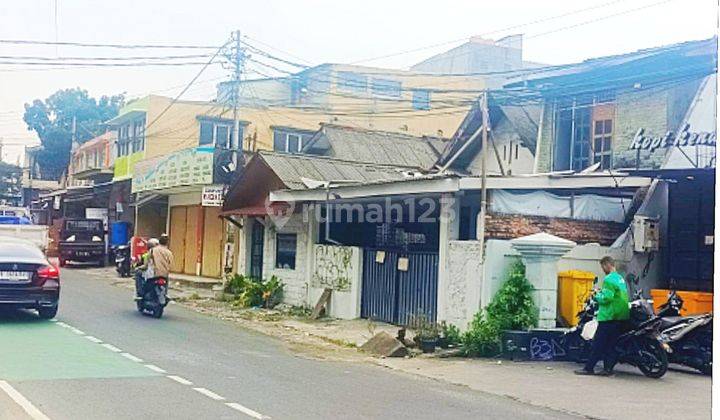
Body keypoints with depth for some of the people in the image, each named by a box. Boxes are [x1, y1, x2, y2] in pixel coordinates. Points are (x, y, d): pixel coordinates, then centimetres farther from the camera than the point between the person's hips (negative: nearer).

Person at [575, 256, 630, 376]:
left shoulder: (609, 279, -14)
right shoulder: (621, 279, 15)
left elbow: (606, 298, -21)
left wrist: (597, 297, -3)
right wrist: (602, 293, 14)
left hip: (609, 317, -9)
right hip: (622, 316, 9)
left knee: (598, 344, -4)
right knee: (612, 344, 10)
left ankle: (589, 368, -1)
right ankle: (608, 368, 8)